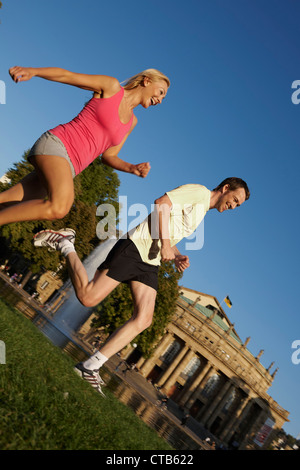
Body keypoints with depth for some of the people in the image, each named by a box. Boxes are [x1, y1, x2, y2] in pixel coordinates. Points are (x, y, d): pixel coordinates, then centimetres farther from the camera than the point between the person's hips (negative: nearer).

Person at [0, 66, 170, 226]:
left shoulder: (132, 122, 22)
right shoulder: (112, 86, 6)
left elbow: (108, 156, 21)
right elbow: (67, 75, 4)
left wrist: (132, 168, 3)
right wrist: (33, 71, -13)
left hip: (68, 167, 7)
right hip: (57, 143, -6)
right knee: (59, 207, -32)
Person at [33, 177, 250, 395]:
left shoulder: (202, 212, 28)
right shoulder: (200, 191, 0)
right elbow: (162, 202, -14)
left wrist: (177, 256, 11)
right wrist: (165, 243, -18)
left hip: (150, 262, 9)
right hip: (134, 248, -9)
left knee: (143, 320, -6)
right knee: (88, 297, -13)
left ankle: (89, 367, -3)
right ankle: (65, 244, 8)